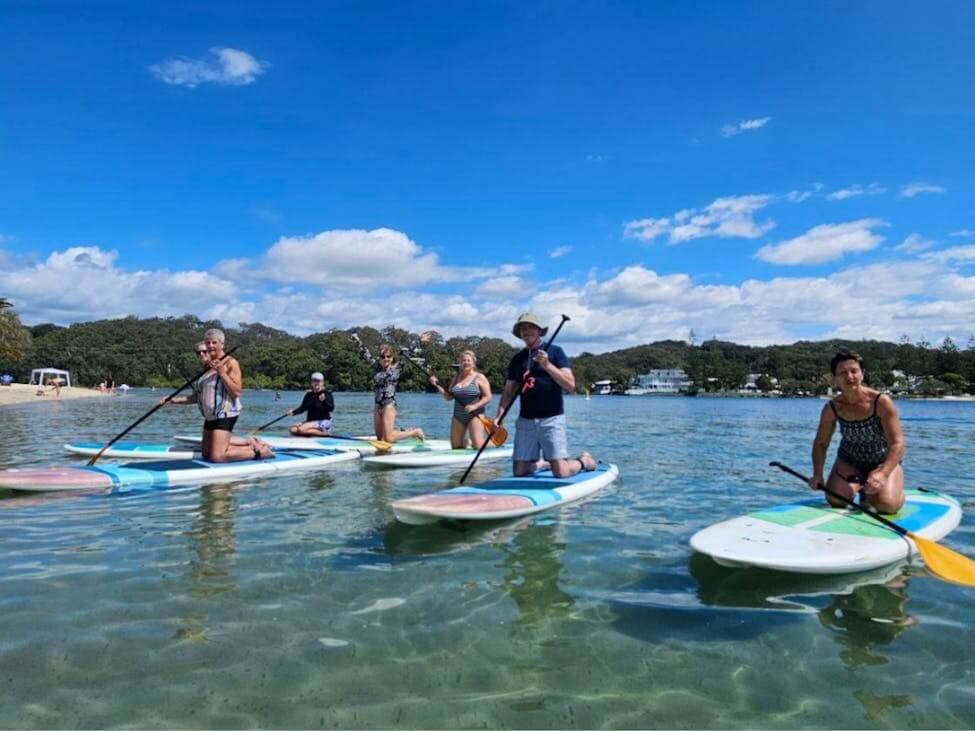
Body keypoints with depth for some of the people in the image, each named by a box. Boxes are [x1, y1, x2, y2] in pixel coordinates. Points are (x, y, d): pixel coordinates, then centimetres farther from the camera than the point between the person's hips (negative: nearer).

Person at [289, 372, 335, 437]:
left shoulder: (327, 393, -7)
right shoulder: (309, 395, 10)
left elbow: (331, 408, -17)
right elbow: (303, 408, 10)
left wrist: (324, 401, -34)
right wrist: (294, 412, -9)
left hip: (324, 422, -6)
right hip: (310, 421, 7)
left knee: (301, 429, -28)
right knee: (293, 430, -15)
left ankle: (324, 434, -13)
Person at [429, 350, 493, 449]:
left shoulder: (479, 378, -5)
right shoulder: (457, 378, 10)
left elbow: (488, 397, -9)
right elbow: (448, 397, 9)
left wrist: (475, 406, -22)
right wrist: (437, 385, -2)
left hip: (474, 416, -5)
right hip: (458, 416, 5)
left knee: (478, 446, -14)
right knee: (456, 447, 7)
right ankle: (465, 441, 41)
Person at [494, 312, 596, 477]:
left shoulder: (555, 352, 0)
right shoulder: (517, 359, 12)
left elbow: (570, 385, -9)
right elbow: (509, 391, 14)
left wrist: (547, 365, -19)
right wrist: (499, 415, 0)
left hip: (551, 419, -4)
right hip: (525, 420, 4)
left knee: (561, 473, -10)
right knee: (519, 472, 1)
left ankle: (584, 460, 21)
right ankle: (543, 463, 32)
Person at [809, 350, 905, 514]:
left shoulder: (882, 402, -24)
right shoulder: (832, 408, -15)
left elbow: (897, 443, -27)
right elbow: (821, 444, -3)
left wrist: (882, 474, -42)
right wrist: (817, 474, -18)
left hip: (884, 461, -3)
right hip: (849, 462, 3)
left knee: (887, 505, -24)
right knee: (835, 500, -15)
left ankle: (869, 491, 13)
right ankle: (857, 485, 19)